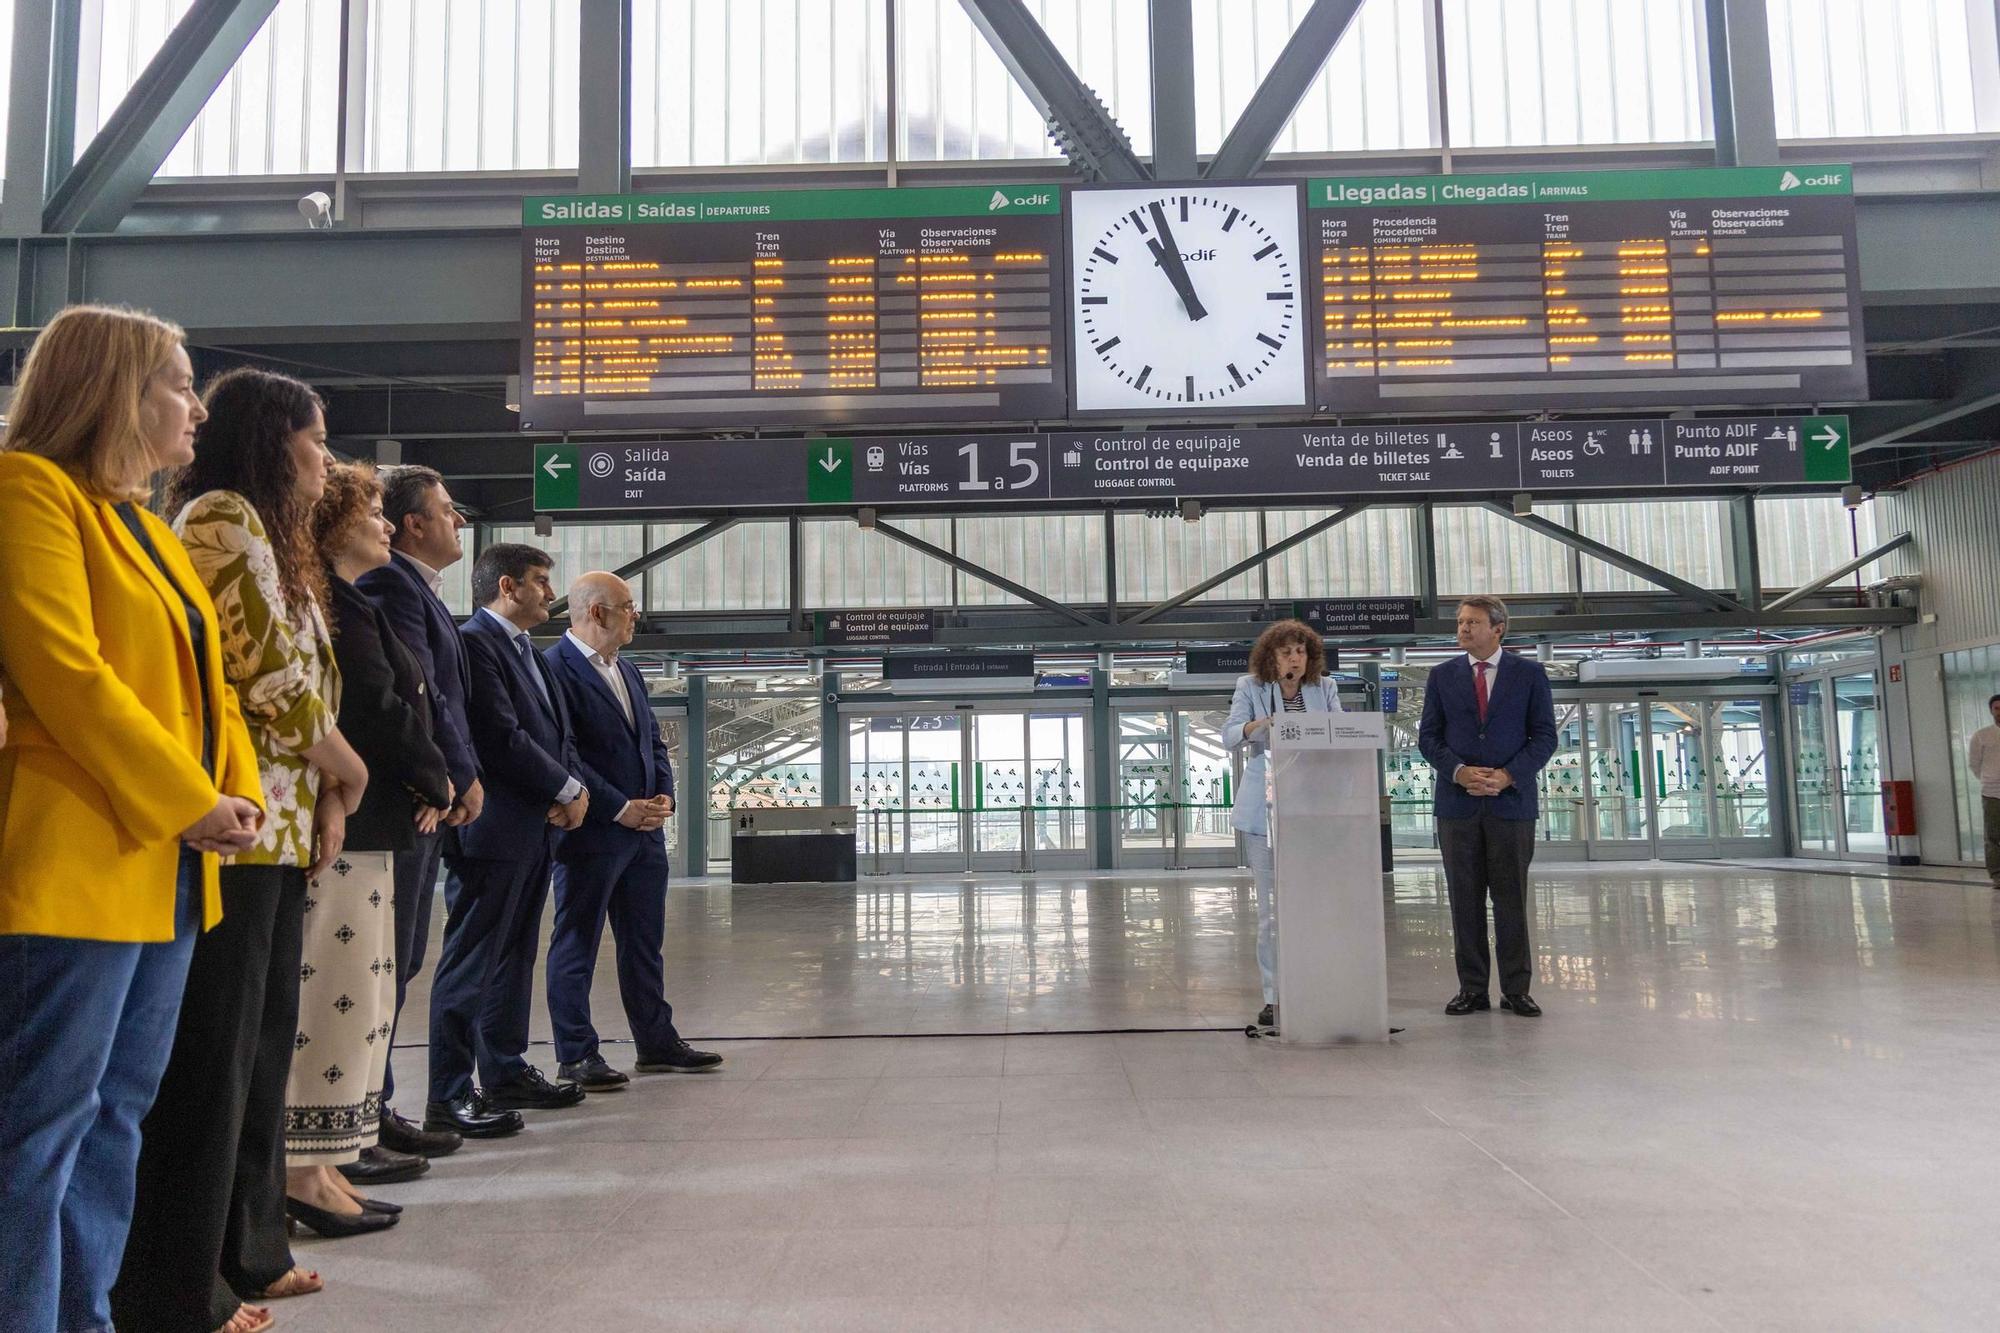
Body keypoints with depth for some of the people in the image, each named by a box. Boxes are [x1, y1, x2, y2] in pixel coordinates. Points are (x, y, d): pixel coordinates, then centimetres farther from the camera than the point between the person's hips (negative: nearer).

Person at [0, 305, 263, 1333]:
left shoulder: (142, 525, 20)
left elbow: (204, 682, 18)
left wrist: (238, 795, 2)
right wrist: (187, 804, -16)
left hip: (167, 865, 9)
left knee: (117, 1112, 14)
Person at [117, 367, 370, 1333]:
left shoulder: (267, 534, 22)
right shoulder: (224, 517, -8)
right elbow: (268, 674, -18)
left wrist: (323, 796, 6)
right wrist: (344, 767, -3)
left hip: (273, 827, 10)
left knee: (259, 1045, 15)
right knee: (211, 1056, -2)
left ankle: (244, 1253, 27)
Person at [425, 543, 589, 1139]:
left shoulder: (530, 654, 19)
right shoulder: (474, 643, -13)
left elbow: (558, 734, 19)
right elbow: (501, 738, -20)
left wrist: (571, 788, -1)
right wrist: (569, 790, -11)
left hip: (537, 828, 10)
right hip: (492, 831, -10)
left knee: (515, 958, 16)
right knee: (470, 965, -4)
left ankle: (506, 1073, 27)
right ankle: (449, 1097, 2)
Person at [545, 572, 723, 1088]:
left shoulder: (627, 671, 17)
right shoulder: (555, 668, -12)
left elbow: (653, 741, 20)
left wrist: (664, 794, 3)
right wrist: (619, 808, -18)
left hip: (644, 830, 9)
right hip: (590, 834, -9)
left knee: (645, 944, 15)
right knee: (576, 945, 3)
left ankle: (656, 1042, 25)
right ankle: (576, 1056, 11)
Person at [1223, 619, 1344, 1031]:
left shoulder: (1325, 688, 8)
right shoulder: (1250, 687, 3)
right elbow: (1229, 736, -8)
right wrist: (1258, 725, -29)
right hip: (1266, 812, -1)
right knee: (1271, 908, 2)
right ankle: (1274, 996, 8)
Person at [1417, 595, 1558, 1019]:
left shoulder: (1529, 674, 4)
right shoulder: (1442, 676, 8)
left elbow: (1544, 735, 1)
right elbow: (1428, 737, 6)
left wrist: (1507, 775, -13)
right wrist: (1459, 772, -11)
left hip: (1511, 801, -1)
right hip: (1457, 803, 2)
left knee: (1512, 900, 2)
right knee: (1465, 901, 4)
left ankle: (1516, 990, 11)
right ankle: (1472, 988, 11)